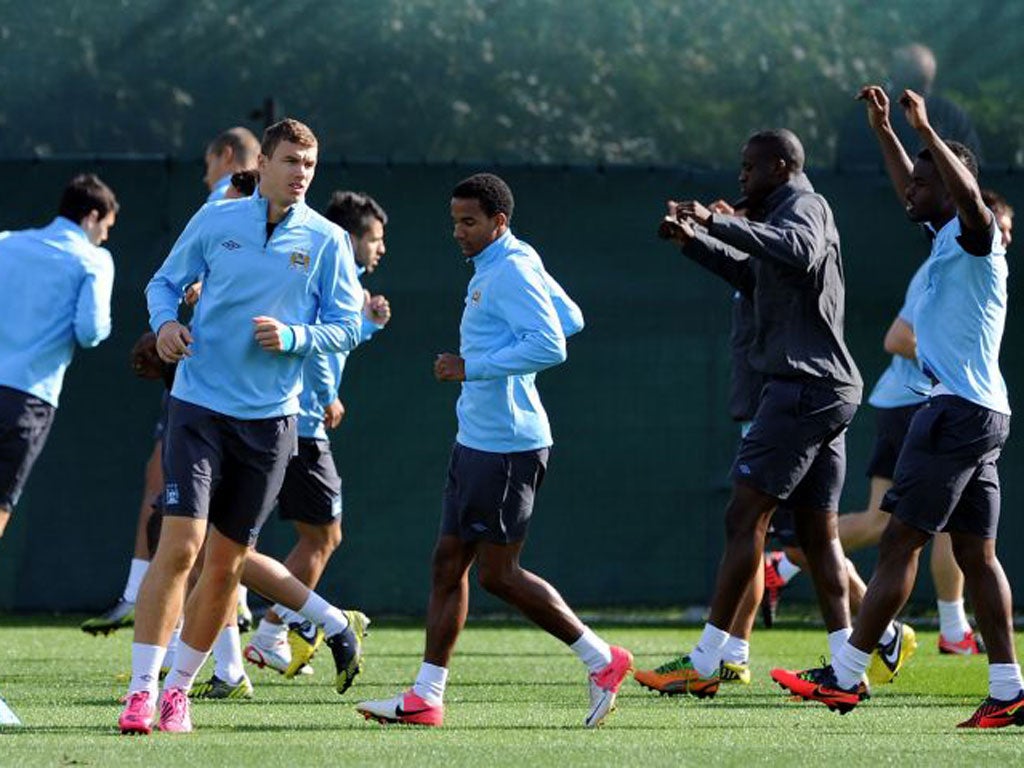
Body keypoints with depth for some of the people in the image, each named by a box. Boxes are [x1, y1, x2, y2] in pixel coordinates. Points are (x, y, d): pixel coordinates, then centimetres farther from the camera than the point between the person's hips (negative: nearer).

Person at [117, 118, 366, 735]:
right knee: (180, 545, -15)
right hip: (199, 404, -2)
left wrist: (293, 337, -15)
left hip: (270, 419, 2)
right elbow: (165, 282, 13)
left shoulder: (327, 241, 2)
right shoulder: (216, 220, 2)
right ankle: (142, 690, -11)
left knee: (227, 564, 6)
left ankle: (179, 689, 20)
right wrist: (165, 322, -8)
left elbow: (347, 327, 3)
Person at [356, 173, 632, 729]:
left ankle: (602, 660, 3)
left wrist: (474, 367, -20)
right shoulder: (499, 267, 15)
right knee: (448, 563, 8)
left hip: (506, 446, -11)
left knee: (497, 574, -7)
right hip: (476, 440, 11)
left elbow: (552, 345, -23)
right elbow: (570, 319, 24)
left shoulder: (511, 271, -15)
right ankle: (425, 698, 9)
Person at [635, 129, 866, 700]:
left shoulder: (804, 205, -8)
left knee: (745, 518, -10)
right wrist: (695, 240, 31)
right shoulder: (794, 210, 22)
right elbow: (756, 276, 38)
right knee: (818, 531, 7)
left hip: (802, 389, -10)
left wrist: (720, 222, -30)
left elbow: (799, 251, -32)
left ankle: (705, 664, -11)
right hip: (832, 392, 10)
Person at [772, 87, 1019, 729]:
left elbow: (970, 196, -34)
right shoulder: (948, 239, 16)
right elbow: (911, 188, 36)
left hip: (959, 410, -10)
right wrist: (884, 130, 33)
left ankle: (846, 677, -6)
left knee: (900, 542, -7)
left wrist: (925, 131, -31)